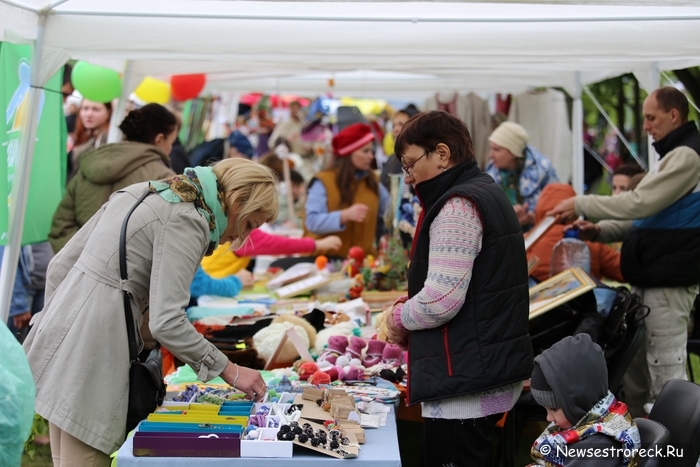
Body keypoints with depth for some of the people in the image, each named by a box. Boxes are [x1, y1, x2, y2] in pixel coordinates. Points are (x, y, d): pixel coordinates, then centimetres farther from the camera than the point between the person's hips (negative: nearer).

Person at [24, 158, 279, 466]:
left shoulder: (140, 193, 16)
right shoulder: (187, 221, -11)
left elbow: (61, 264, 17)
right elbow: (166, 322, -19)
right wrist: (229, 371, -10)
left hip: (62, 330, 9)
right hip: (93, 348, -9)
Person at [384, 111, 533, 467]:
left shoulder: (457, 206, -16)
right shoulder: (487, 193, 15)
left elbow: (441, 301, -24)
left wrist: (399, 317, -4)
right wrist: (410, 305, 12)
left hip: (466, 382, -10)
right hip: (494, 372, 10)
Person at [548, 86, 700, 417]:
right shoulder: (673, 155, 19)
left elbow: (640, 203, -22)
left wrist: (580, 205, -14)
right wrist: (601, 231, 6)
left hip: (668, 281, -10)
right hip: (649, 278, 10)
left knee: (665, 369, -6)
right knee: (634, 363, 15)